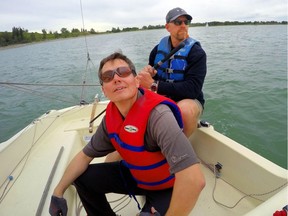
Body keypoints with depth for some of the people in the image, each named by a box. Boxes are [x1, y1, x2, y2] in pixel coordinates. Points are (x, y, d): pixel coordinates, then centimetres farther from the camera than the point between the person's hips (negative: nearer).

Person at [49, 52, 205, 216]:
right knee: (82, 178, 1)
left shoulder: (157, 115, -36)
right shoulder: (110, 116, -11)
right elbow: (86, 155, 2)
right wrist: (58, 192, 0)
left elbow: (194, 180, -44)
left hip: (165, 185, -5)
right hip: (134, 175, 6)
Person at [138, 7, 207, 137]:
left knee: (184, 109, -38)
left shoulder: (197, 53, -12)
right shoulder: (158, 49, 2)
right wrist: (147, 74, -20)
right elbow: (151, 77, 7)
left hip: (189, 100, -3)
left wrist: (154, 85, -30)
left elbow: (193, 89, -24)